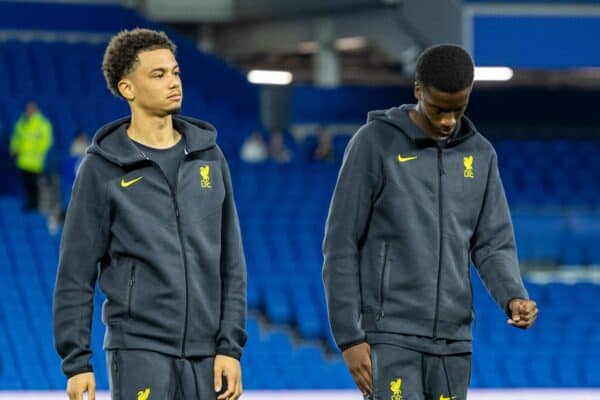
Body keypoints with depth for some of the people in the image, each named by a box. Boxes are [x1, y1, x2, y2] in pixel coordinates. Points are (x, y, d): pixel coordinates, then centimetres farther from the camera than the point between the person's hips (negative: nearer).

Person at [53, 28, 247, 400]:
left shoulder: (208, 156, 9)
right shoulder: (102, 168, -2)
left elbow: (231, 262, 10)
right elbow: (76, 273, -1)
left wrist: (231, 346, 3)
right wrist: (76, 361, -5)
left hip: (206, 353, 4)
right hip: (139, 349, -4)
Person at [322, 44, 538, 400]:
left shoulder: (480, 154, 9)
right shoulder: (376, 143, -5)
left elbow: (494, 244, 11)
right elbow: (341, 247, -5)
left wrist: (513, 296, -10)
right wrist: (349, 336, -8)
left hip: (453, 342, 5)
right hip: (391, 336, -5)